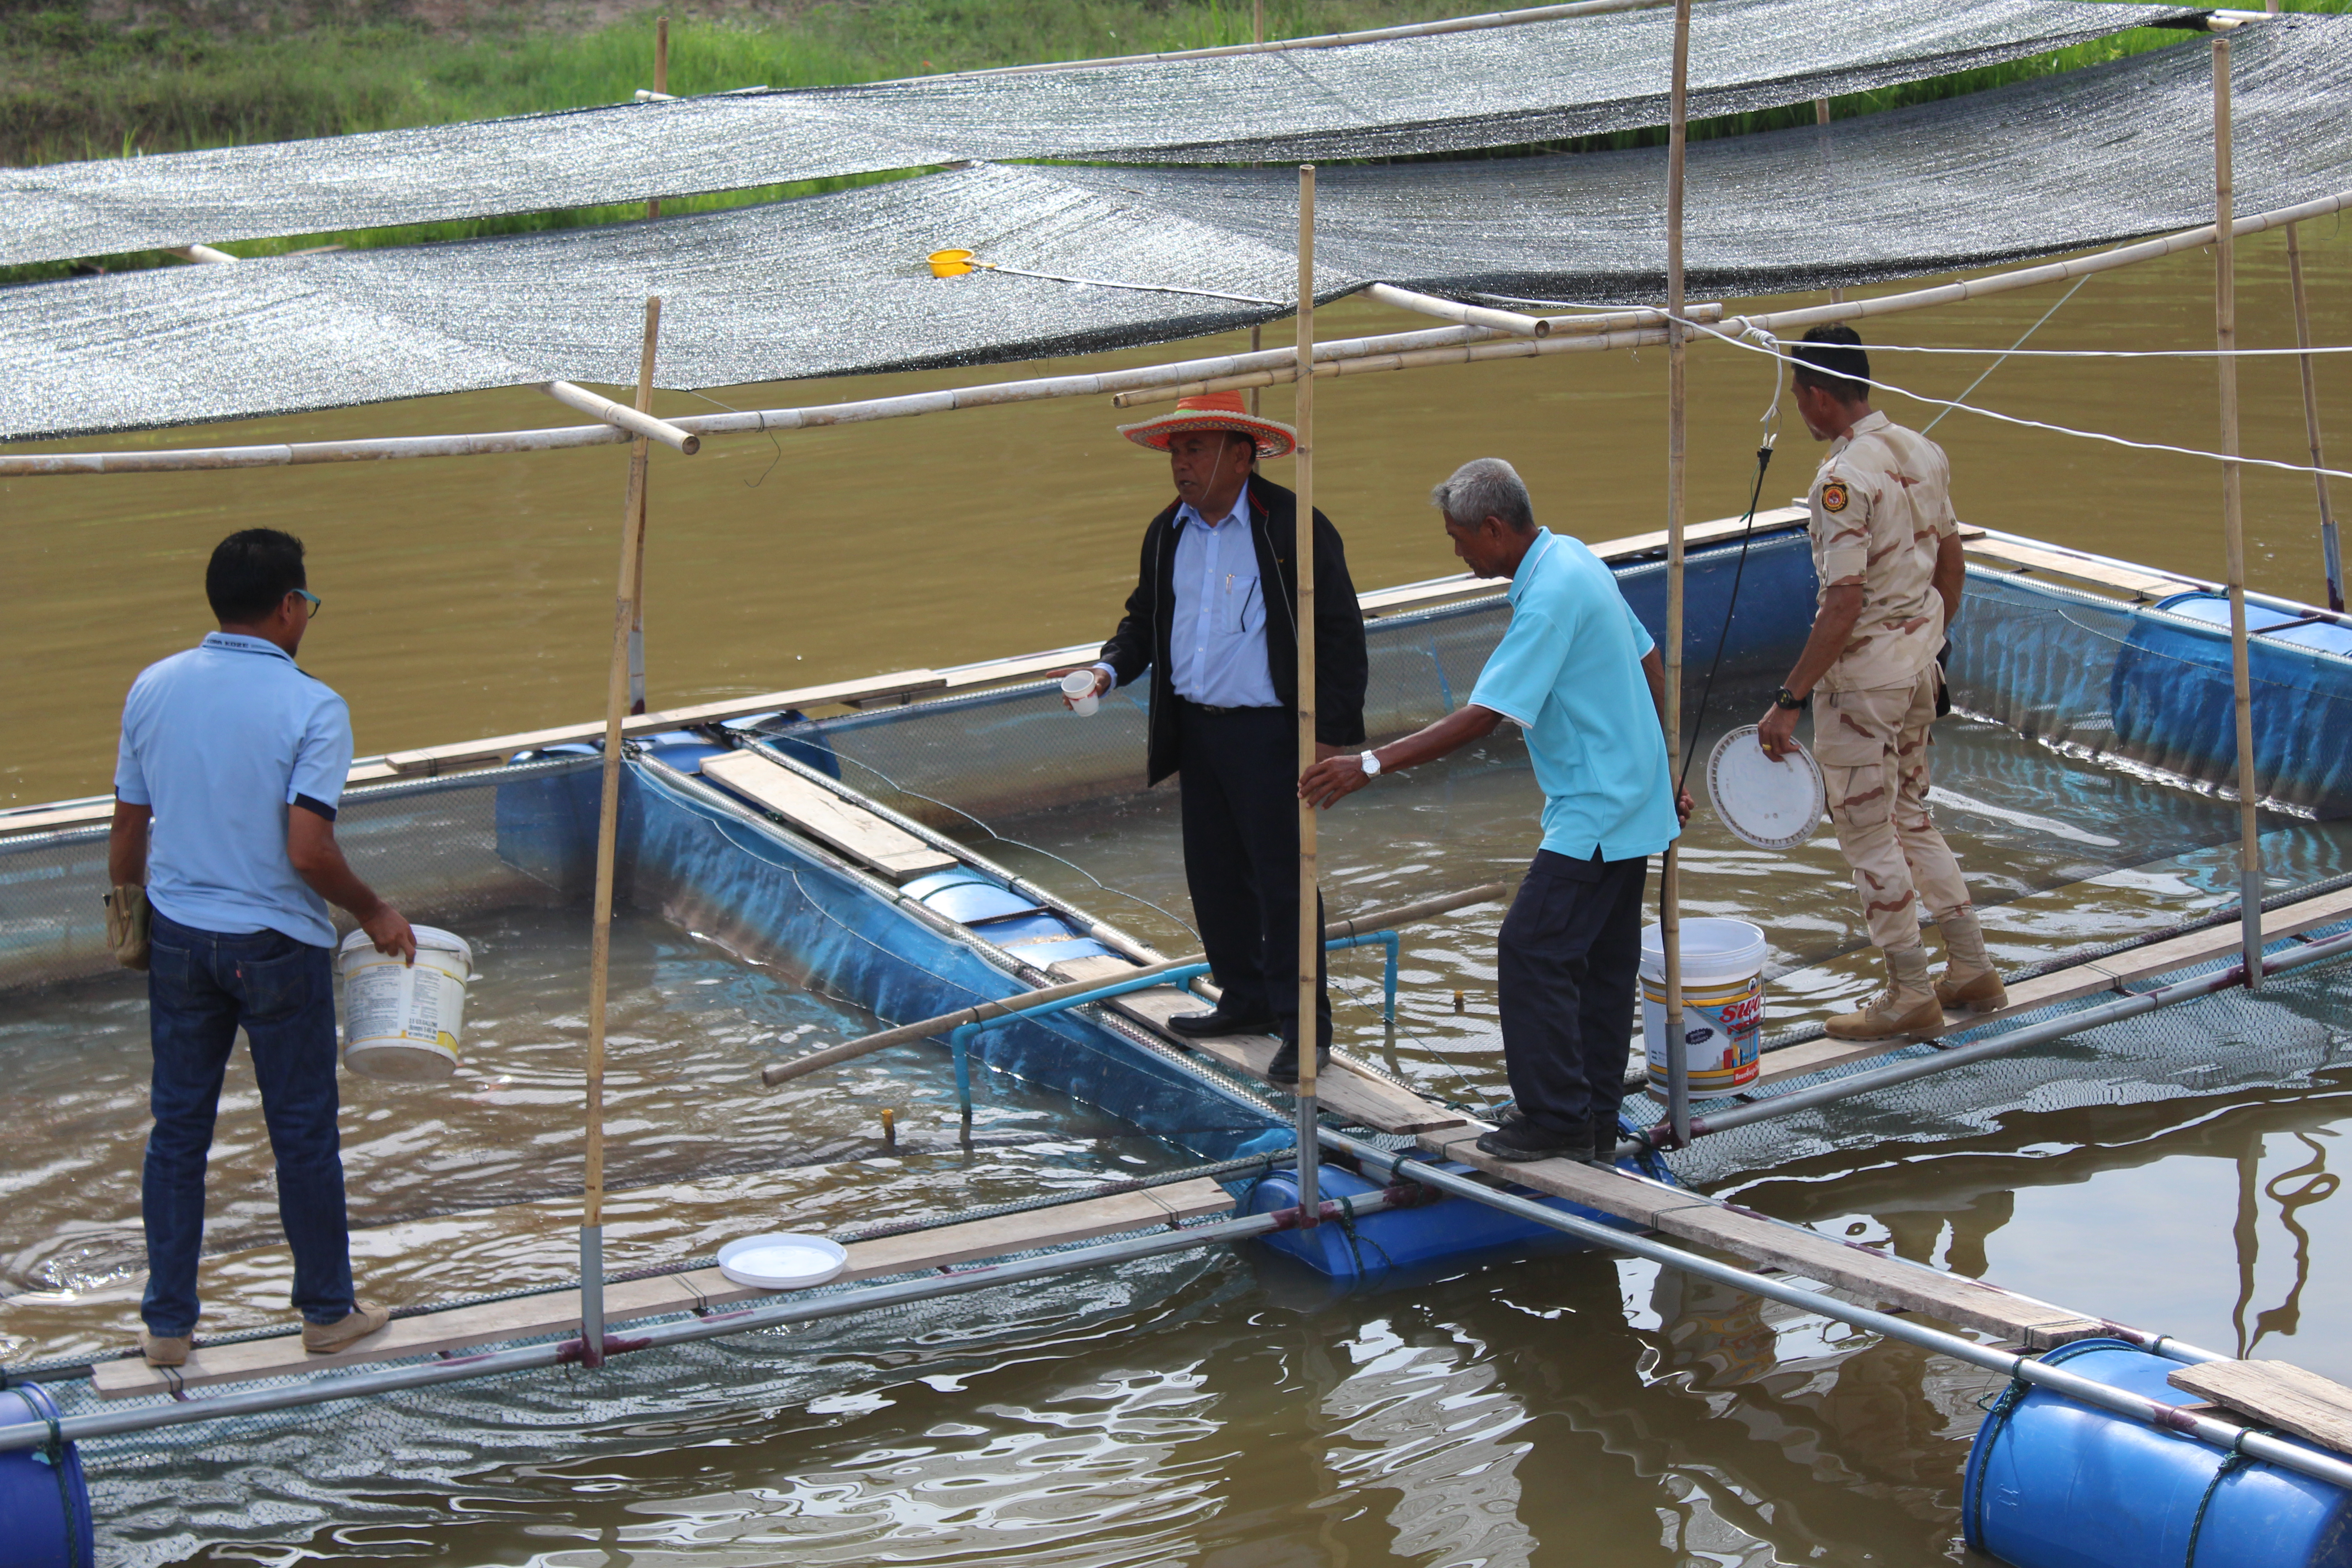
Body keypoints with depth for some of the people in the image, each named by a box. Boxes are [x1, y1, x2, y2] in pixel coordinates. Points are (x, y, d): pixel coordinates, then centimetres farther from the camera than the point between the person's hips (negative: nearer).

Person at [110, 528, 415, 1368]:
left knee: (178, 1127, 13)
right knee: (303, 1131, 9)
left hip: (179, 939, 4)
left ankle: (167, 1322, 19)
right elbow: (309, 852, -21)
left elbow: (129, 833, 5)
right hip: (276, 945, -4)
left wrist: (129, 914, 22)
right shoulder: (312, 707, -16)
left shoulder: (154, 689, -1)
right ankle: (328, 1310, 22)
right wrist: (376, 914, -5)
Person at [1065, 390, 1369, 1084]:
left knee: (1281, 878, -5)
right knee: (1215, 874, 14)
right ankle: (1246, 1000, 30)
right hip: (1196, 728, 7)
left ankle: (1303, 1025, 4)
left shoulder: (1294, 527, -11)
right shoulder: (1168, 532, 9)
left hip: (1270, 733, -7)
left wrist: (1331, 733, -14)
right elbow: (1145, 617, 22)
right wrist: (1110, 669, 1)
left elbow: (1338, 632, -10)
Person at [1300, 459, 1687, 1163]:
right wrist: (1660, 773, 25)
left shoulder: (1549, 598, -23)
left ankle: (1557, 1118, -2)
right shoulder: (1574, 558, 9)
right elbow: (1650, 663, 18)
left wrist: (1371, 765, -26)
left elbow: (1483, 717, -27)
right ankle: (1596, 1118, 19)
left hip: (1594, 811, -10)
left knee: (1532, 952, -8)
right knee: (1603, 960, 13)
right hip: (1633, 799, 10)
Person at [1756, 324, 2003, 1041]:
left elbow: (1844, 603, -26)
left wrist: (1789, 700, -22)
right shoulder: (1922, 452, 4)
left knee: (1869, 833, 4)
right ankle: (1972, 970, 26)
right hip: (1919, 660, 9)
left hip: (1863, 674, -9)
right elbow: (1952, 563, 13)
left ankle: (1910, 997, 11)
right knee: (1910, 819, 21)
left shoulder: (1844, 478, -22)